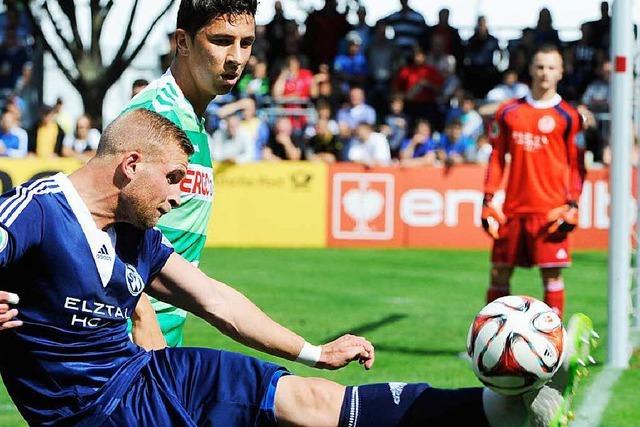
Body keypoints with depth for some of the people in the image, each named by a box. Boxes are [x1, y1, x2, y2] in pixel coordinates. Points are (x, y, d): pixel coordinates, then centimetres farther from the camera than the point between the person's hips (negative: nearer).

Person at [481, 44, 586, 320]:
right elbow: (497, 158, 12)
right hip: (513, 207, 4)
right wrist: (488, 200, 6)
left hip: (550, 211, -3)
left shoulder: (568, 116, 1)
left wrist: (572, 205, -7)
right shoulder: (508, 112, 9)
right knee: (499, 272, 7)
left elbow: (576, 165, 2)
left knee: (552, 274, -5)